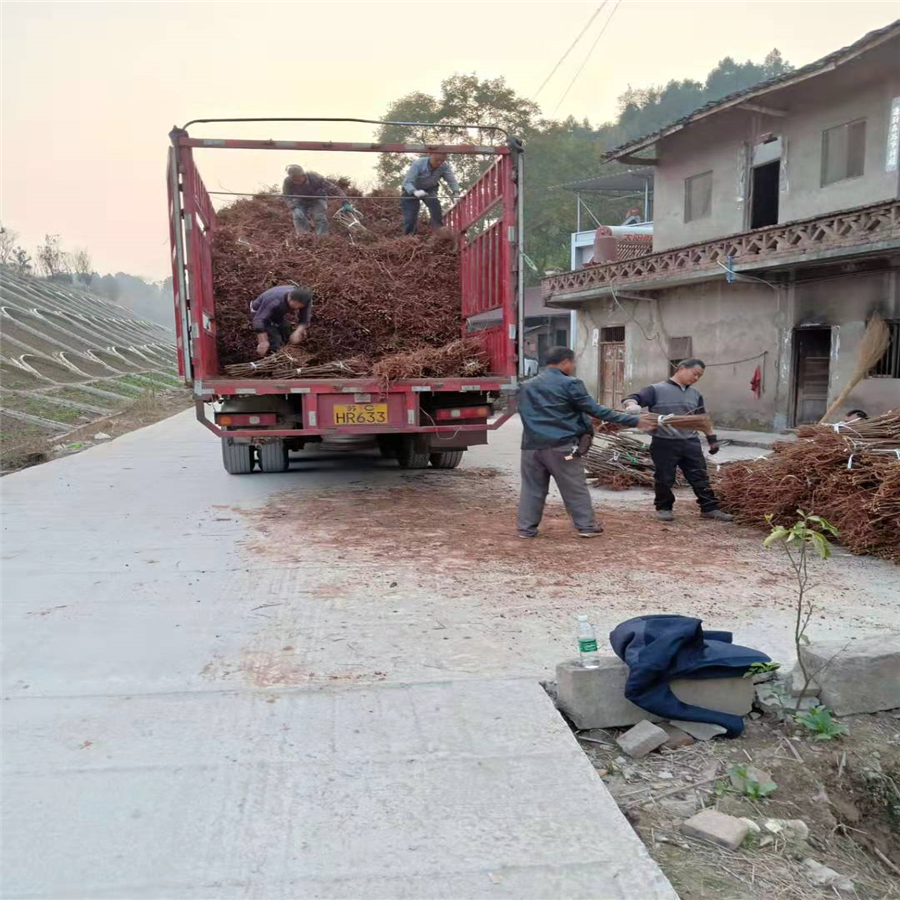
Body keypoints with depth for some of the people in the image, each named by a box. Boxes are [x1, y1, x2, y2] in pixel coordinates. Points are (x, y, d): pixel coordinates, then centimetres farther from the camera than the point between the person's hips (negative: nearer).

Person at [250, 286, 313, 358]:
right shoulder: (275, 301, -42)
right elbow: (259, 319, -44)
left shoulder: (305, 301, -25)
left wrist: (298, 332, -44)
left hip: (278, 314, 6)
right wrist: (263, 341, -50)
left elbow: (304, 320, -23)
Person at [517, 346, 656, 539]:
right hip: (560, 445, -5)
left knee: (532, 489, 11)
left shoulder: (527, 387, 14)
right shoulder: (570, 384, -6)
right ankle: (587, 526, 10)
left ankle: (526, 528, 11)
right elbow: (596, 410, -8)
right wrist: (634, 420, -4)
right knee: (575, 489, 6)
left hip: (531, 445, 5)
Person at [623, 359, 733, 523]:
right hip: (664, 443, -5)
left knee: (700, 477, 8)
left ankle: (710, 508, 17)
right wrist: (632, 406, -34)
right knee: (664, 478, 5)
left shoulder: (695, 394, 14)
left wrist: (712, 439, 24)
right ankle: (664, 507, 24)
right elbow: (633, 398, -10)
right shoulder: (657, 390, -4)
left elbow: (703, 418, 24)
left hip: (690, 442, 5)